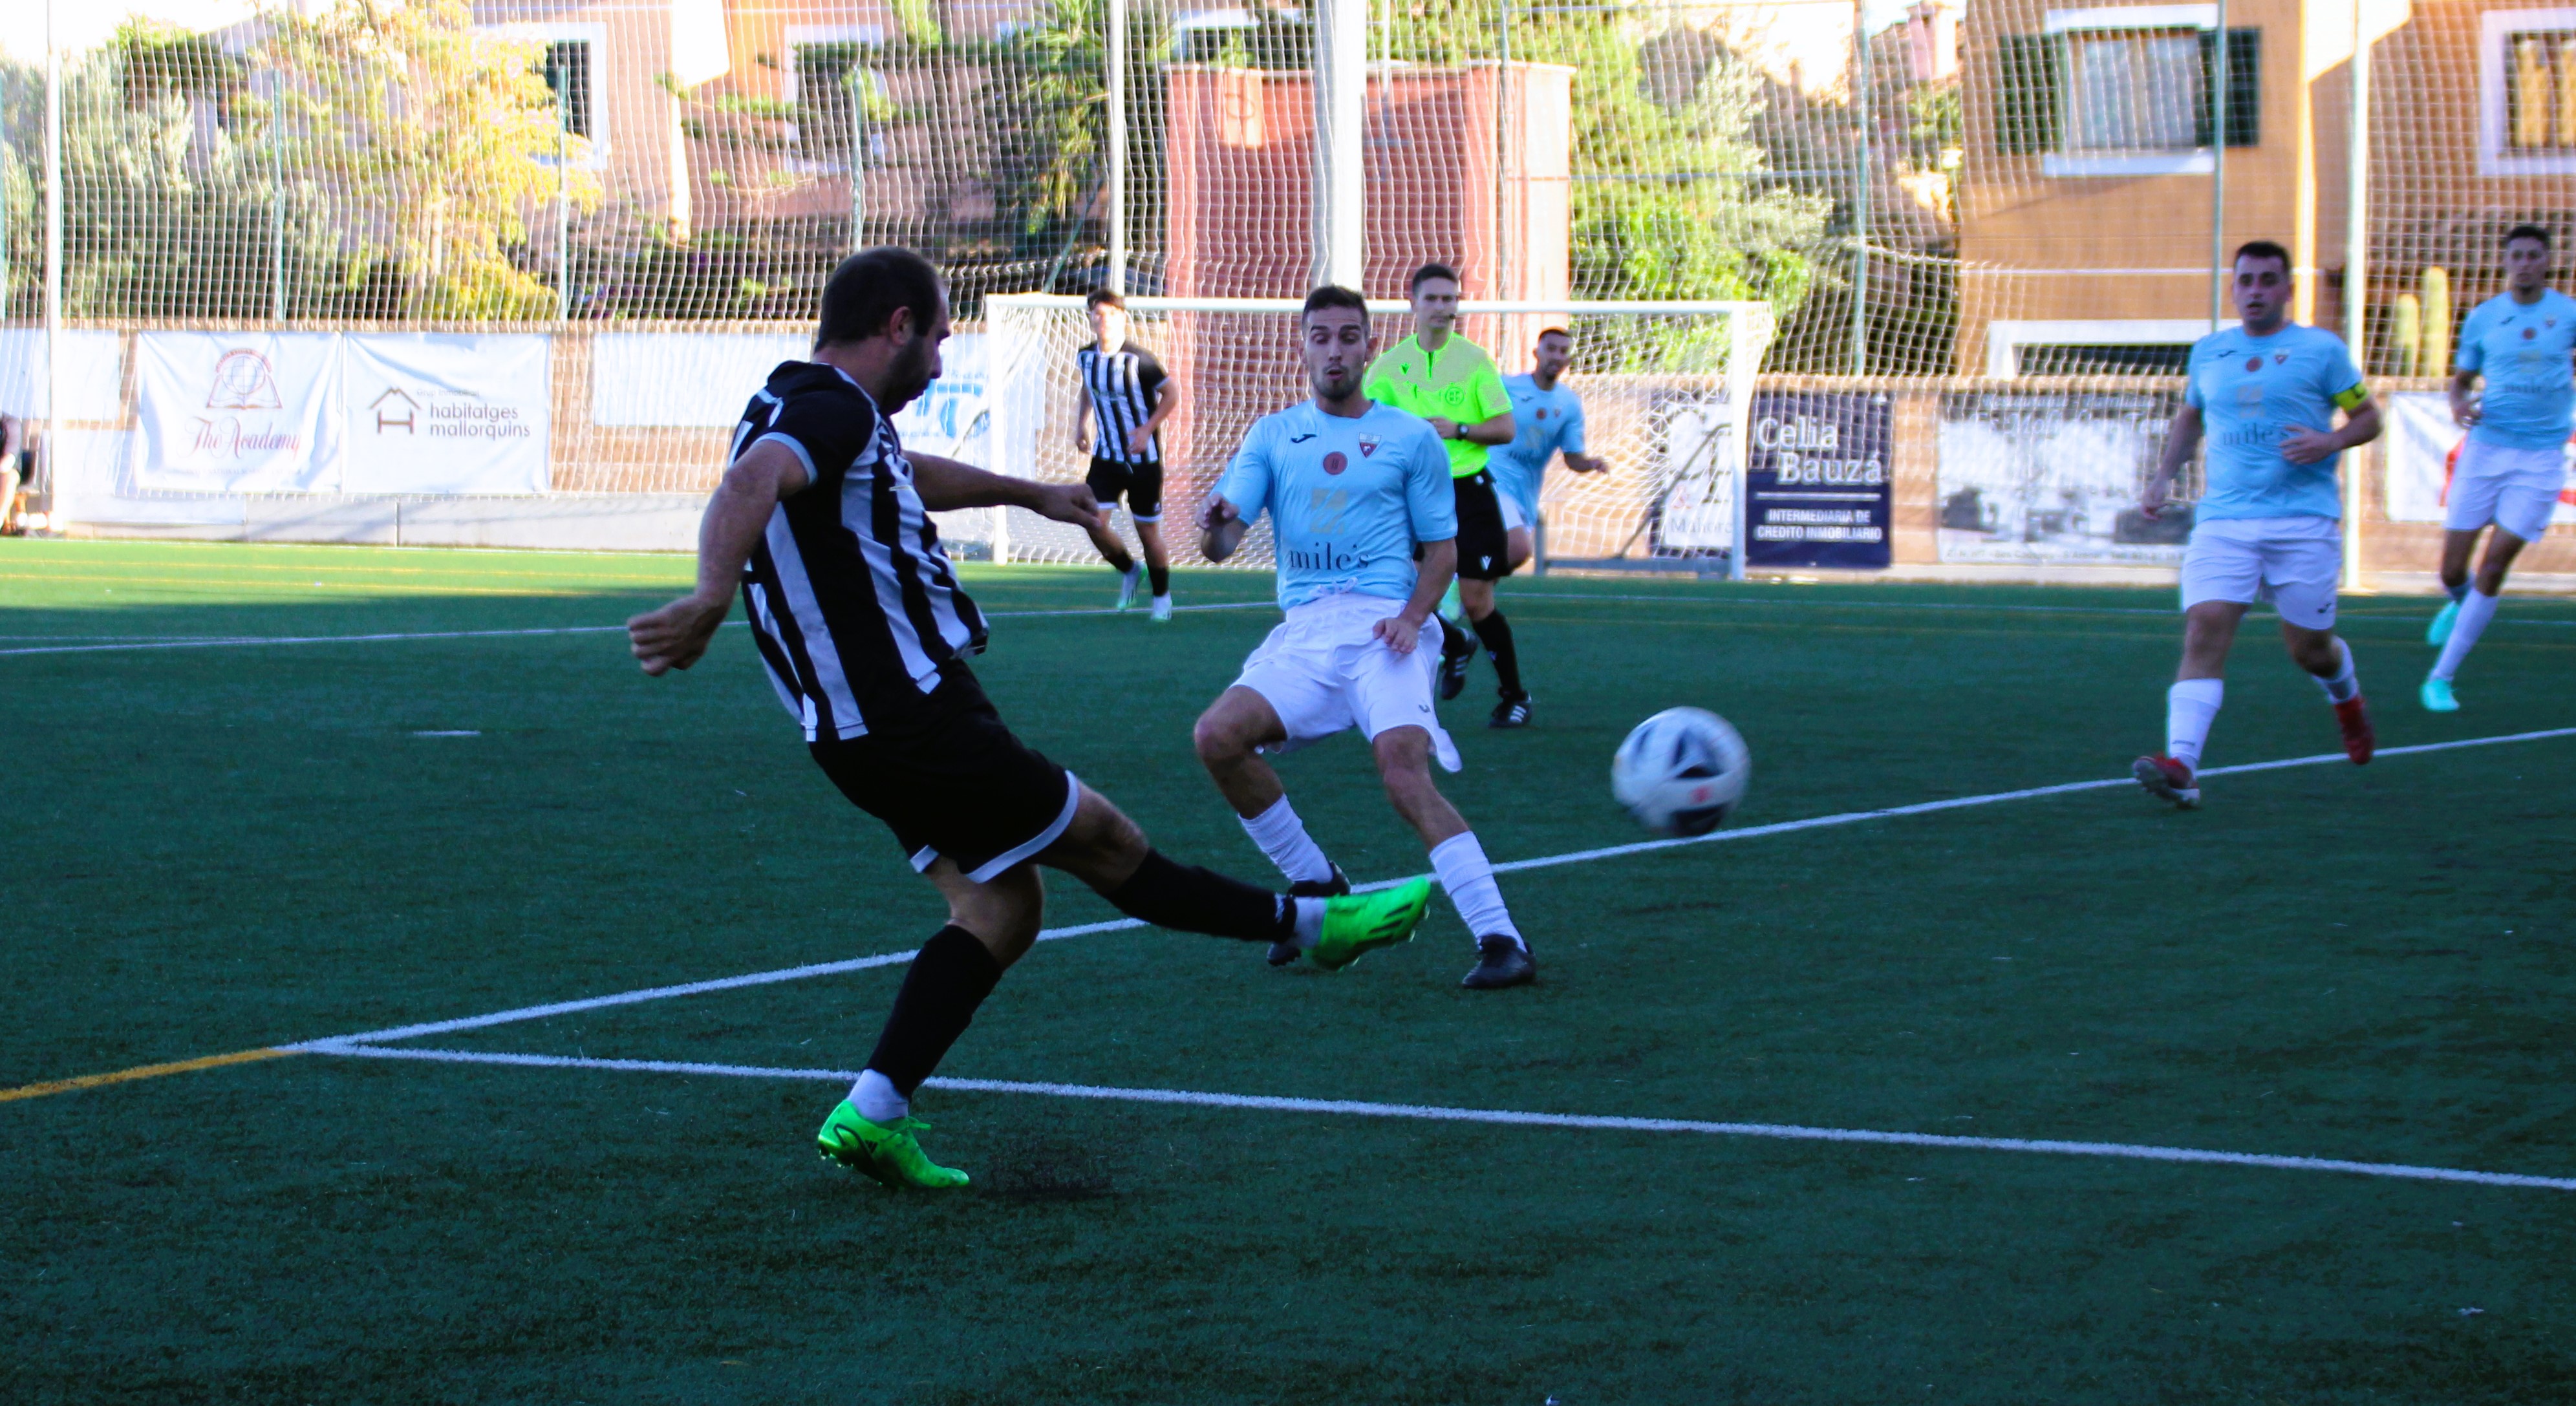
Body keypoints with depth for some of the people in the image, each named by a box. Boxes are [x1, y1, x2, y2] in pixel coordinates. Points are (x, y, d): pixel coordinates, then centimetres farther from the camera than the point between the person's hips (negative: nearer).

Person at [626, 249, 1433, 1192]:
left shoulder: (813, 408, 17)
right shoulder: (834, 407, -16)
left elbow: (911, 477, 38)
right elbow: (749, 486, -37)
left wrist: (1028, 494, 50)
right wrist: (712, 598, -54)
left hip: (865, 732, 11)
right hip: (914, 719, -11)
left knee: (1000, 907, 9)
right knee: (1105, 844, 4)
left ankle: (873, 1115, 1)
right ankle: (1313, 925, 16)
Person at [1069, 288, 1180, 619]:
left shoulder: (1138, 359, -18)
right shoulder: (1086, 357, 0)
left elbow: (1172, 394, -11)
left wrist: (1147, 429, -19)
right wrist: (1081, 424, 9)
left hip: (1143, 458, -4)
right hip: (1106, 455, 4)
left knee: (1148, 531, 3)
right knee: (1095, 523, -10)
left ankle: (1162, 596, 25)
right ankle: (1128, 572, 19)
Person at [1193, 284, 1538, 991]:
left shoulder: (1410, 437, 10)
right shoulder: (1271, 437, 15)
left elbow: (1442, 548, 12)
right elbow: (1221, 544, 6)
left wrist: (1413, 615, -8)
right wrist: (1214, 526, -20)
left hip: (1383, 625, -3)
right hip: (1303, 632, 3)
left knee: (1404, 772, -26)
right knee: (1216, 737, -20)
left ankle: (1501, 941, -26)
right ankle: (1315, 883, 1)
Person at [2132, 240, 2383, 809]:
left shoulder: (2321, 349, 3)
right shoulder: (2208, 352, 14)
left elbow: (2368, 416, 7)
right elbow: (2189, 418, 29)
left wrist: (2330, 442, -13)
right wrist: (2164, 476, 16)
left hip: (2304, 520, -2)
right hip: (2223, 520, 2)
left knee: (2307, 646, 6)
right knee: (2204, 631, -17)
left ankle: (2347, 698, 44)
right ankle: (2181, 764, -28)